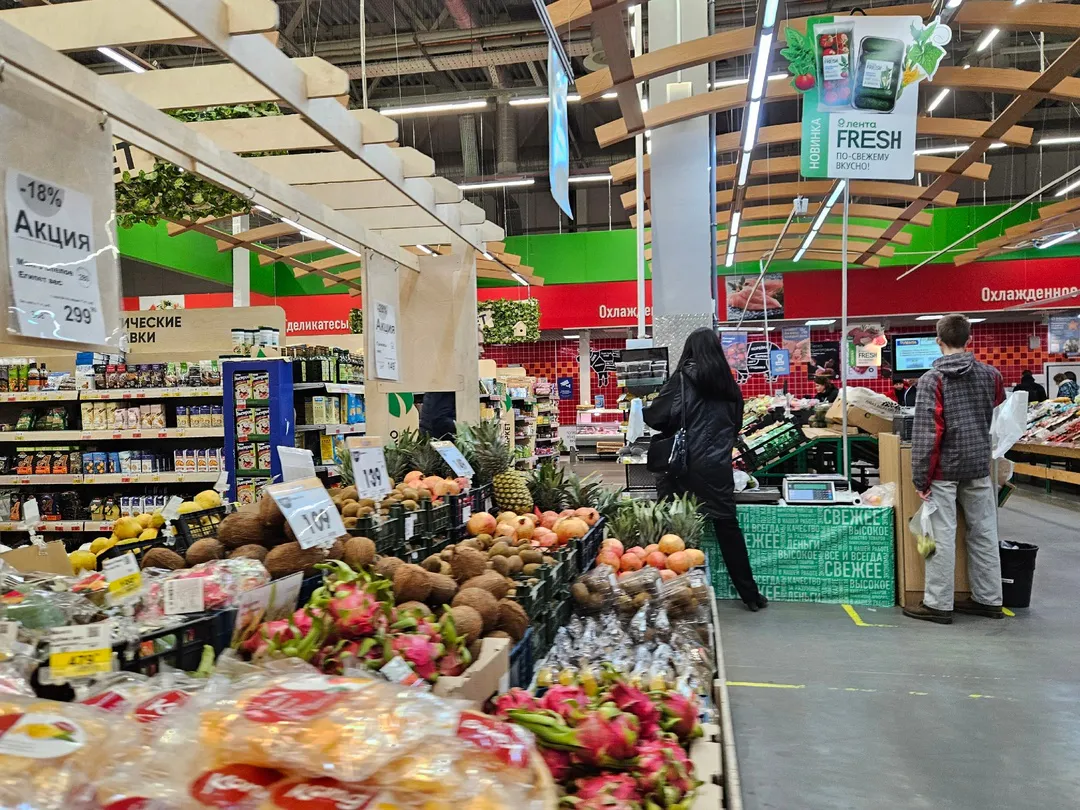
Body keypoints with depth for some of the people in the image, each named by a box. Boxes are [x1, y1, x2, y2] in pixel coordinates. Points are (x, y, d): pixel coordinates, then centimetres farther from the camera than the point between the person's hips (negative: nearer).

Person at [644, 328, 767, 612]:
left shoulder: (684, 377, -4)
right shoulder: (728, 383, 11)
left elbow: (658, 416, -8)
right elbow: (736, 424, 21)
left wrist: (642, 411, 12)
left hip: (687, 466, -4)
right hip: (718, 466, 4)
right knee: (727, 526, 10)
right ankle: (749, 593, 16)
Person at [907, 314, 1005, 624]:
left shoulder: (932, 379, -12)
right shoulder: (990, 375, 3)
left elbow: (925, 432, -17)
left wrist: (920, 477, -12)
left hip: (945, 468, -5)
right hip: (979, 465, 5)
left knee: (942, 537, 0)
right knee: (984, 534, 13)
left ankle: (938, 605, 6)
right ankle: (989, 599, 23)